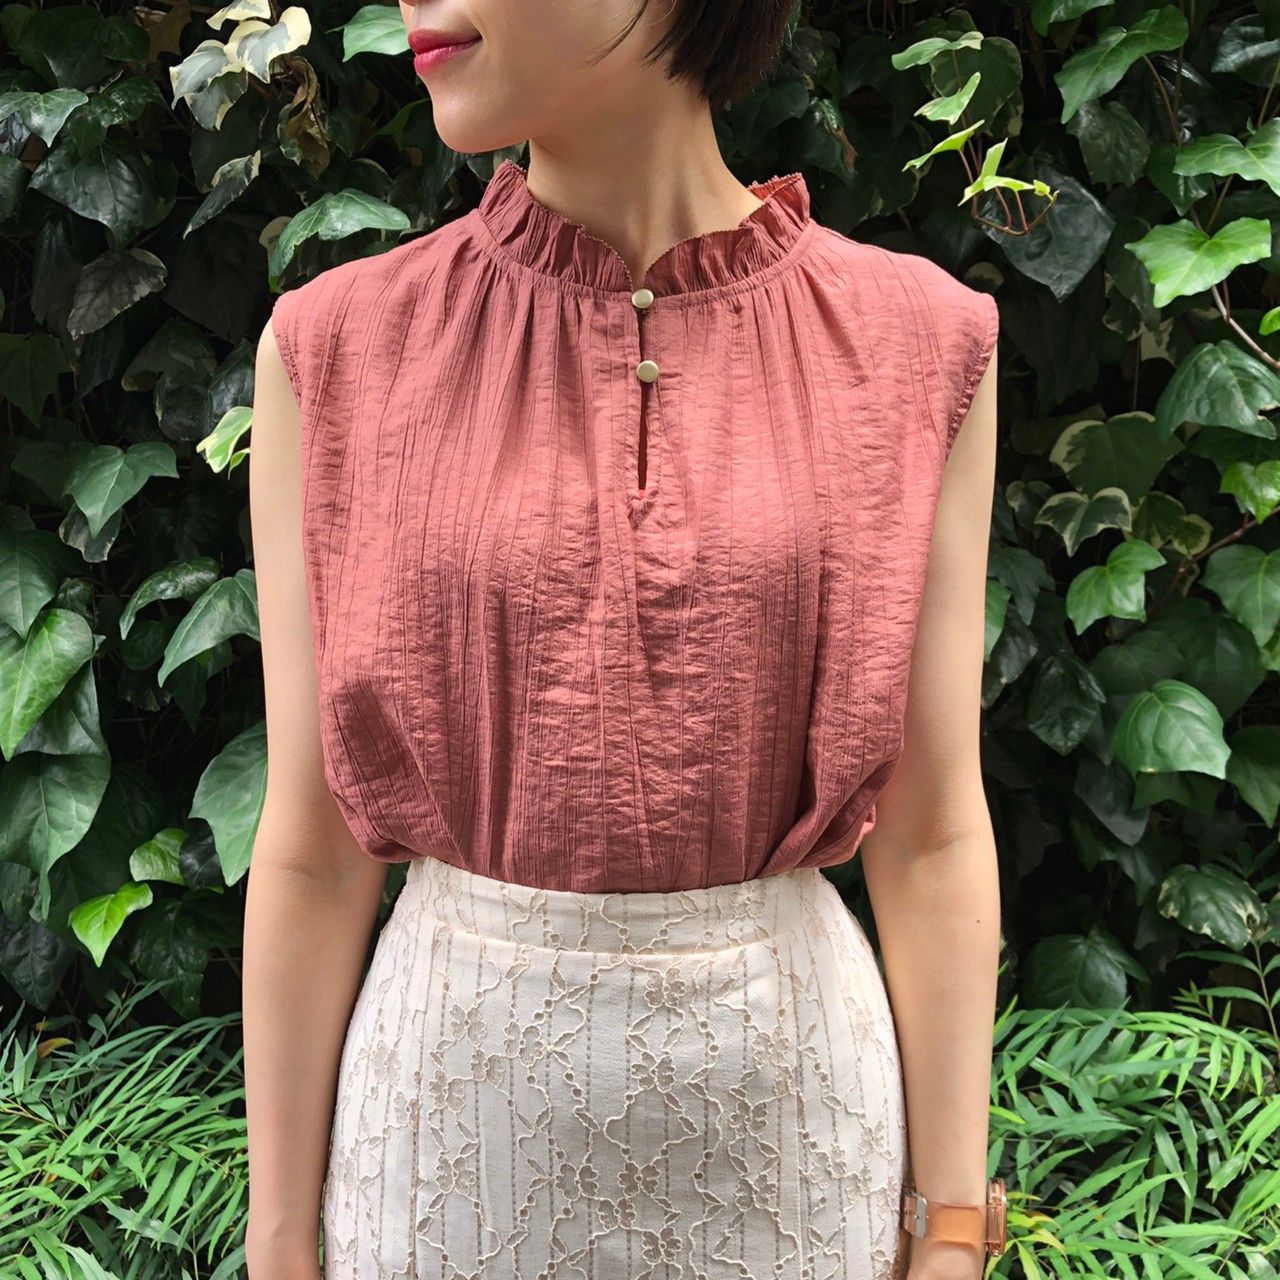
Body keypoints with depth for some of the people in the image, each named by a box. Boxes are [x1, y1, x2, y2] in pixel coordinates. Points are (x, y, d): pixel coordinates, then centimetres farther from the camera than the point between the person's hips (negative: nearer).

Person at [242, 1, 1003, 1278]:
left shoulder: (915, 342, -7)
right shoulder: (340, 347, -7)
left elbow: (933, 830, -3)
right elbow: (311, 848, -4)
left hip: (789, 1084, 1)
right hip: (453, 1090, 0)